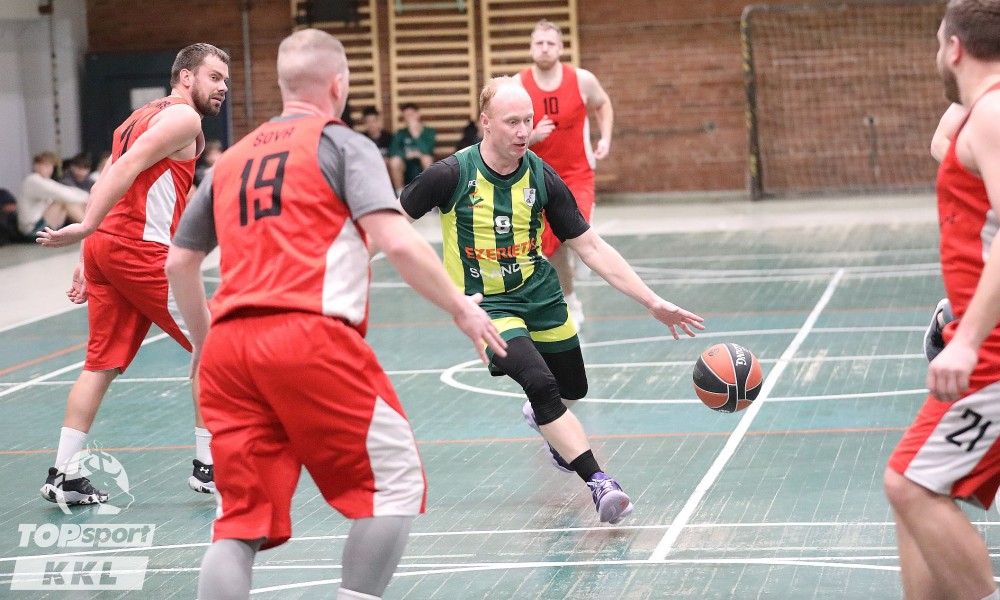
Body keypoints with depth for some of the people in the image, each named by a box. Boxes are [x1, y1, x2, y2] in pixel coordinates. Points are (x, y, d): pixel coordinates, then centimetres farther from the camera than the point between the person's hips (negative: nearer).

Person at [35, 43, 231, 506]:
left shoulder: (140, 118, 24)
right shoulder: (184, 118, -5)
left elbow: (110, 185, 22)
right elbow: (127, 168, -17)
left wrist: (88, 262, 20)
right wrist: (87, 228, -24)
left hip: (104, 244, 9)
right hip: (141, 249, -9)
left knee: (102, 363, 9)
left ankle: (63, 475, 6)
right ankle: (208, 467, 3)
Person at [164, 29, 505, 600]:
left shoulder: (232, 159, 22)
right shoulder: (344, 144, 5)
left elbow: (179, 263, 26)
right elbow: (397, 241, -8)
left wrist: (203, 341, 40)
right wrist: (461, 307, 1)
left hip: (228, 347, 6)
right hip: (309, 339, -6)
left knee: (243, 519, 9)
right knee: (395, 481, 8)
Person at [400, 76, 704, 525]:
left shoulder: (542, 178, -9)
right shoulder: (452, 175, -18)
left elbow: (590, 247, -6)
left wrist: (652, 302, -11)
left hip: (540, 296, 5)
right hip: (486, 303, -5)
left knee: (572, 389, 19)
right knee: (539, 381, -27)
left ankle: (544, 420, 56)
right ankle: (599, 484, -25)